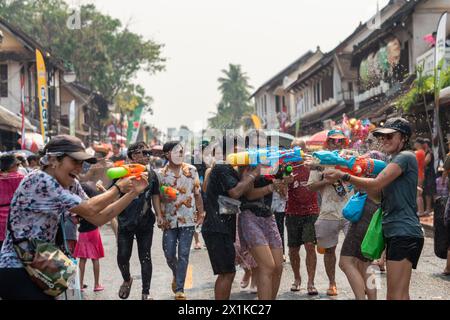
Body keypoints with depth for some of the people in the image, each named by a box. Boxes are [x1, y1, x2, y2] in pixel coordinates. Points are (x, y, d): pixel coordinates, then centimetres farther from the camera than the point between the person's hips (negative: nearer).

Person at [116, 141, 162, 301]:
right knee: (122, 257, 2)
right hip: (125, 223, -2)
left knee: (145, 258, 4)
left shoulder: (151, 174, 4)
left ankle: (146, 293, 15)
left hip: (146, 223, 2)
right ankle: (127, 280, 34)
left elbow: (155, 196, 11)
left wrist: (159, 216, 3)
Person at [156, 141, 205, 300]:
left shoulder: (191, 170, 1)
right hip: (169, 219, 1)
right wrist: (159, 216, -8)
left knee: (183, 254, -2)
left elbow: (197, 193, 6)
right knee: (169, 254, 3)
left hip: (188, 218, 0)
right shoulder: (161, 174, 0)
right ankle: (176, 274, 34)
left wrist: (201, 213, 4)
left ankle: (179, 289, 2)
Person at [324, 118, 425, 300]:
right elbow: (378, 195, 17)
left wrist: (344, 176, -16)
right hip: (394, 232, 10)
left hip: (404, 232, -10)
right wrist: (355, 180, 4)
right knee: (398, 294, 14)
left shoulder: (405, 157, -9)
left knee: (396, 295, -13)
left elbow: (377, 183, -18)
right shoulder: (393, 161, 22)